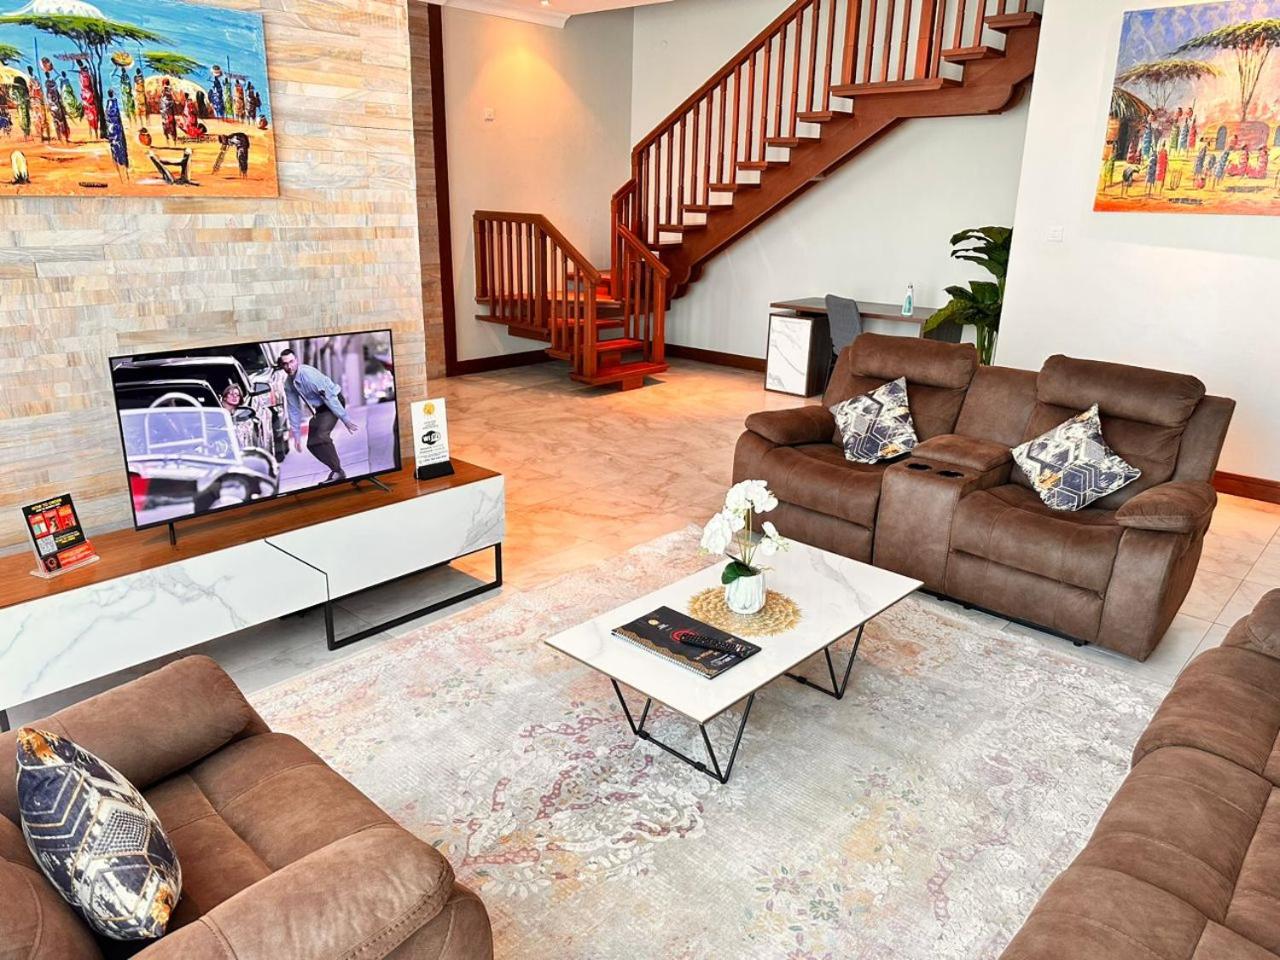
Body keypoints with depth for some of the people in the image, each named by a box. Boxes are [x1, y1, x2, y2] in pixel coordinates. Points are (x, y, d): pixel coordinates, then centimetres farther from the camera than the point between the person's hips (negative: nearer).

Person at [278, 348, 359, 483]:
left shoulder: (309, 374, -27)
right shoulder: (288, 385, -3)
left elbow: (330, 397, -27)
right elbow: (294, 410, 5)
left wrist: (346, 419, -26)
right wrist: (296, 435, 5)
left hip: (333, 402, -8)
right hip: (320, 409, 9)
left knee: (320, 436, -27)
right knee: (311, 443, 3)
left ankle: (338, 471, -18)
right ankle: (336, 470, 14)